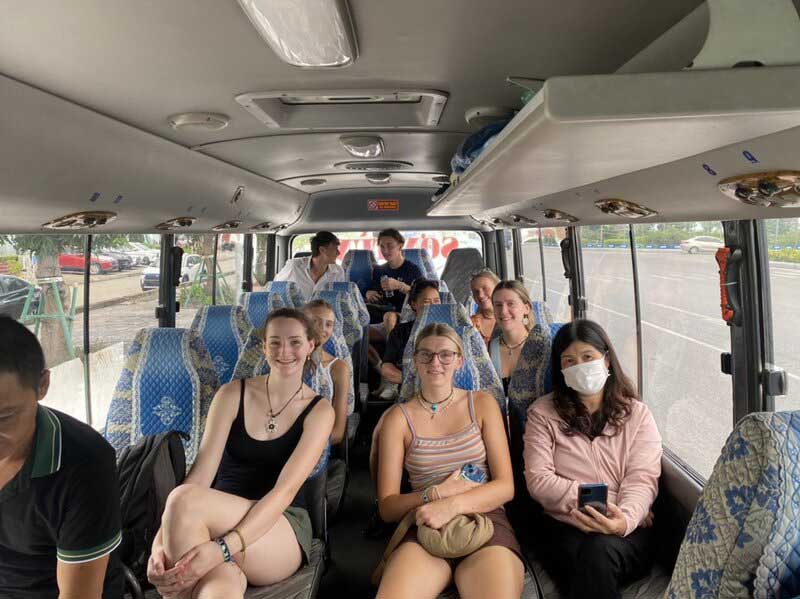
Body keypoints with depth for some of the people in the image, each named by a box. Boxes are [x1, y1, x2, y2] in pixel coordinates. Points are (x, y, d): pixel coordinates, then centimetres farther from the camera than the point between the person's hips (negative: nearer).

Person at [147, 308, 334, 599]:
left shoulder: (319, 410, -3)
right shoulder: (233, 394, 2)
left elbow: (285, 489, -16)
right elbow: (201, 471, -8)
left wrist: (221, 550, -31)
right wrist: (161, 541, -25)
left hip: (282, 531, 0)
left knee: (184, 499, -31)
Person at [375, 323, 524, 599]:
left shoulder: (482, 404, 9)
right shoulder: (399, 418, 7)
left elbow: (506, 486, 2)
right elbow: (387, 507, 4)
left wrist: (453, 505, -16)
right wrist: (436, 493, -14)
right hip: (425, 528, 0)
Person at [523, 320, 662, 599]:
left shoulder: (637, 414, 9)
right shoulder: (542, 413, 7)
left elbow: (643, 480, -3)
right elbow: (538, 480, -3)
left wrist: (625, 519, -24)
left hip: (627, 533, 1)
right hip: (563, 528, 0)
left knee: (599, 551, -32)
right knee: (592, 561, -32)